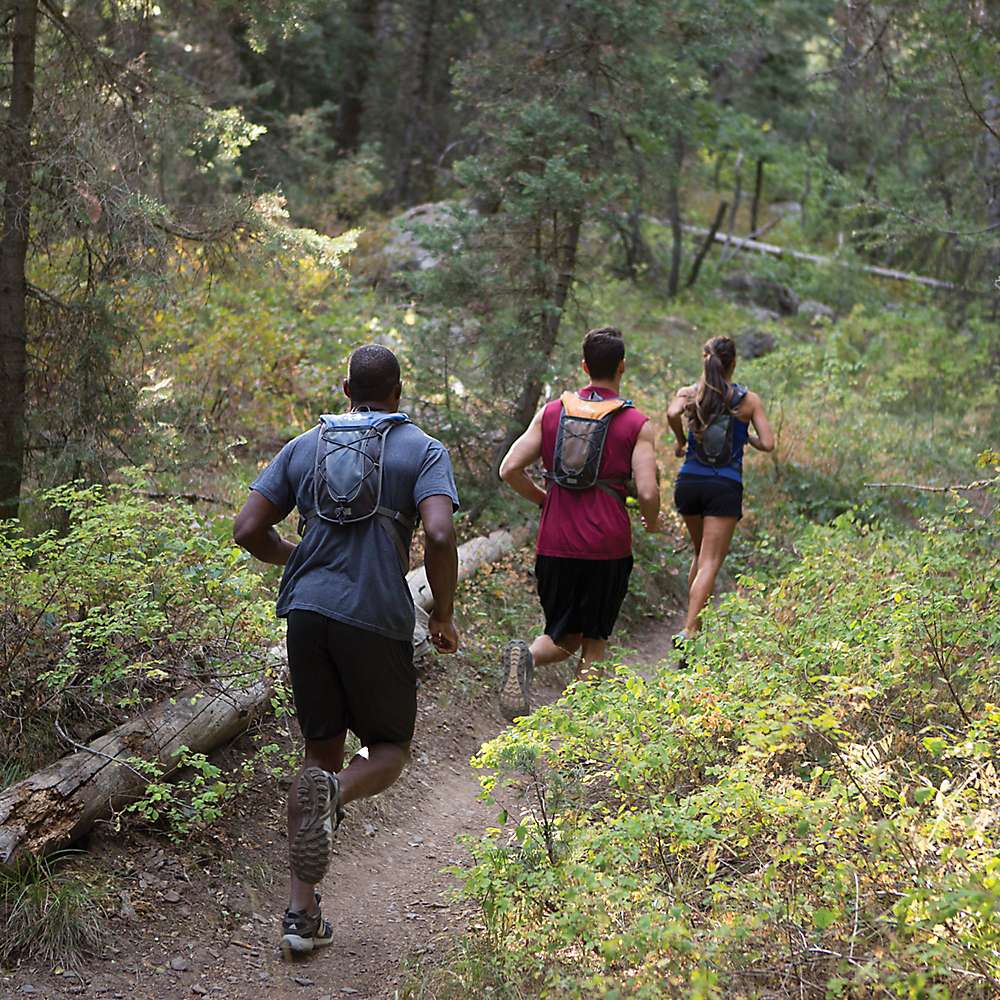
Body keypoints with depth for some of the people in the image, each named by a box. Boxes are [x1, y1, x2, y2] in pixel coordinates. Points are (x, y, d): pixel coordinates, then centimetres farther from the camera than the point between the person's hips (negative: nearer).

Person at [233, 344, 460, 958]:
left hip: (305, 610, 4)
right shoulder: (424, 451, 2)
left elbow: (249, 531, 8)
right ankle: (336, 792, -22)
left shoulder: (305, 446, 13)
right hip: (377, 619, -4)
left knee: (321, 750, 13)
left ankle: (302, 913, 7)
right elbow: (440, 535, -15)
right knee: (391, 748, 15)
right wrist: (444, 616, -2)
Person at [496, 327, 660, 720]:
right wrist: (652, 522, 10)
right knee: (594, 641, 12)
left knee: (564, 638, 14)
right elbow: (647, 492, -12)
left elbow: (510, 470, 1)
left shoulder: (551, 412, 5)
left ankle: (524, 656, -18)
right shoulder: (637, 424, -4)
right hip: (608, 548, -2)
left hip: (555, 545, 2)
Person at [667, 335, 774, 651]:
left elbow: (672, 413, -18)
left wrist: (680, 441, 0)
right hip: (725, 488, -3)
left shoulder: (689, 393, 4)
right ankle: (688, 631, -24)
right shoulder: (749, 399, 1)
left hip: (689, 483, 3)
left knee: (701, 555, 23)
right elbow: (767, 443, -4)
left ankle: (694, 624, 25)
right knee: (710, 563, -7)